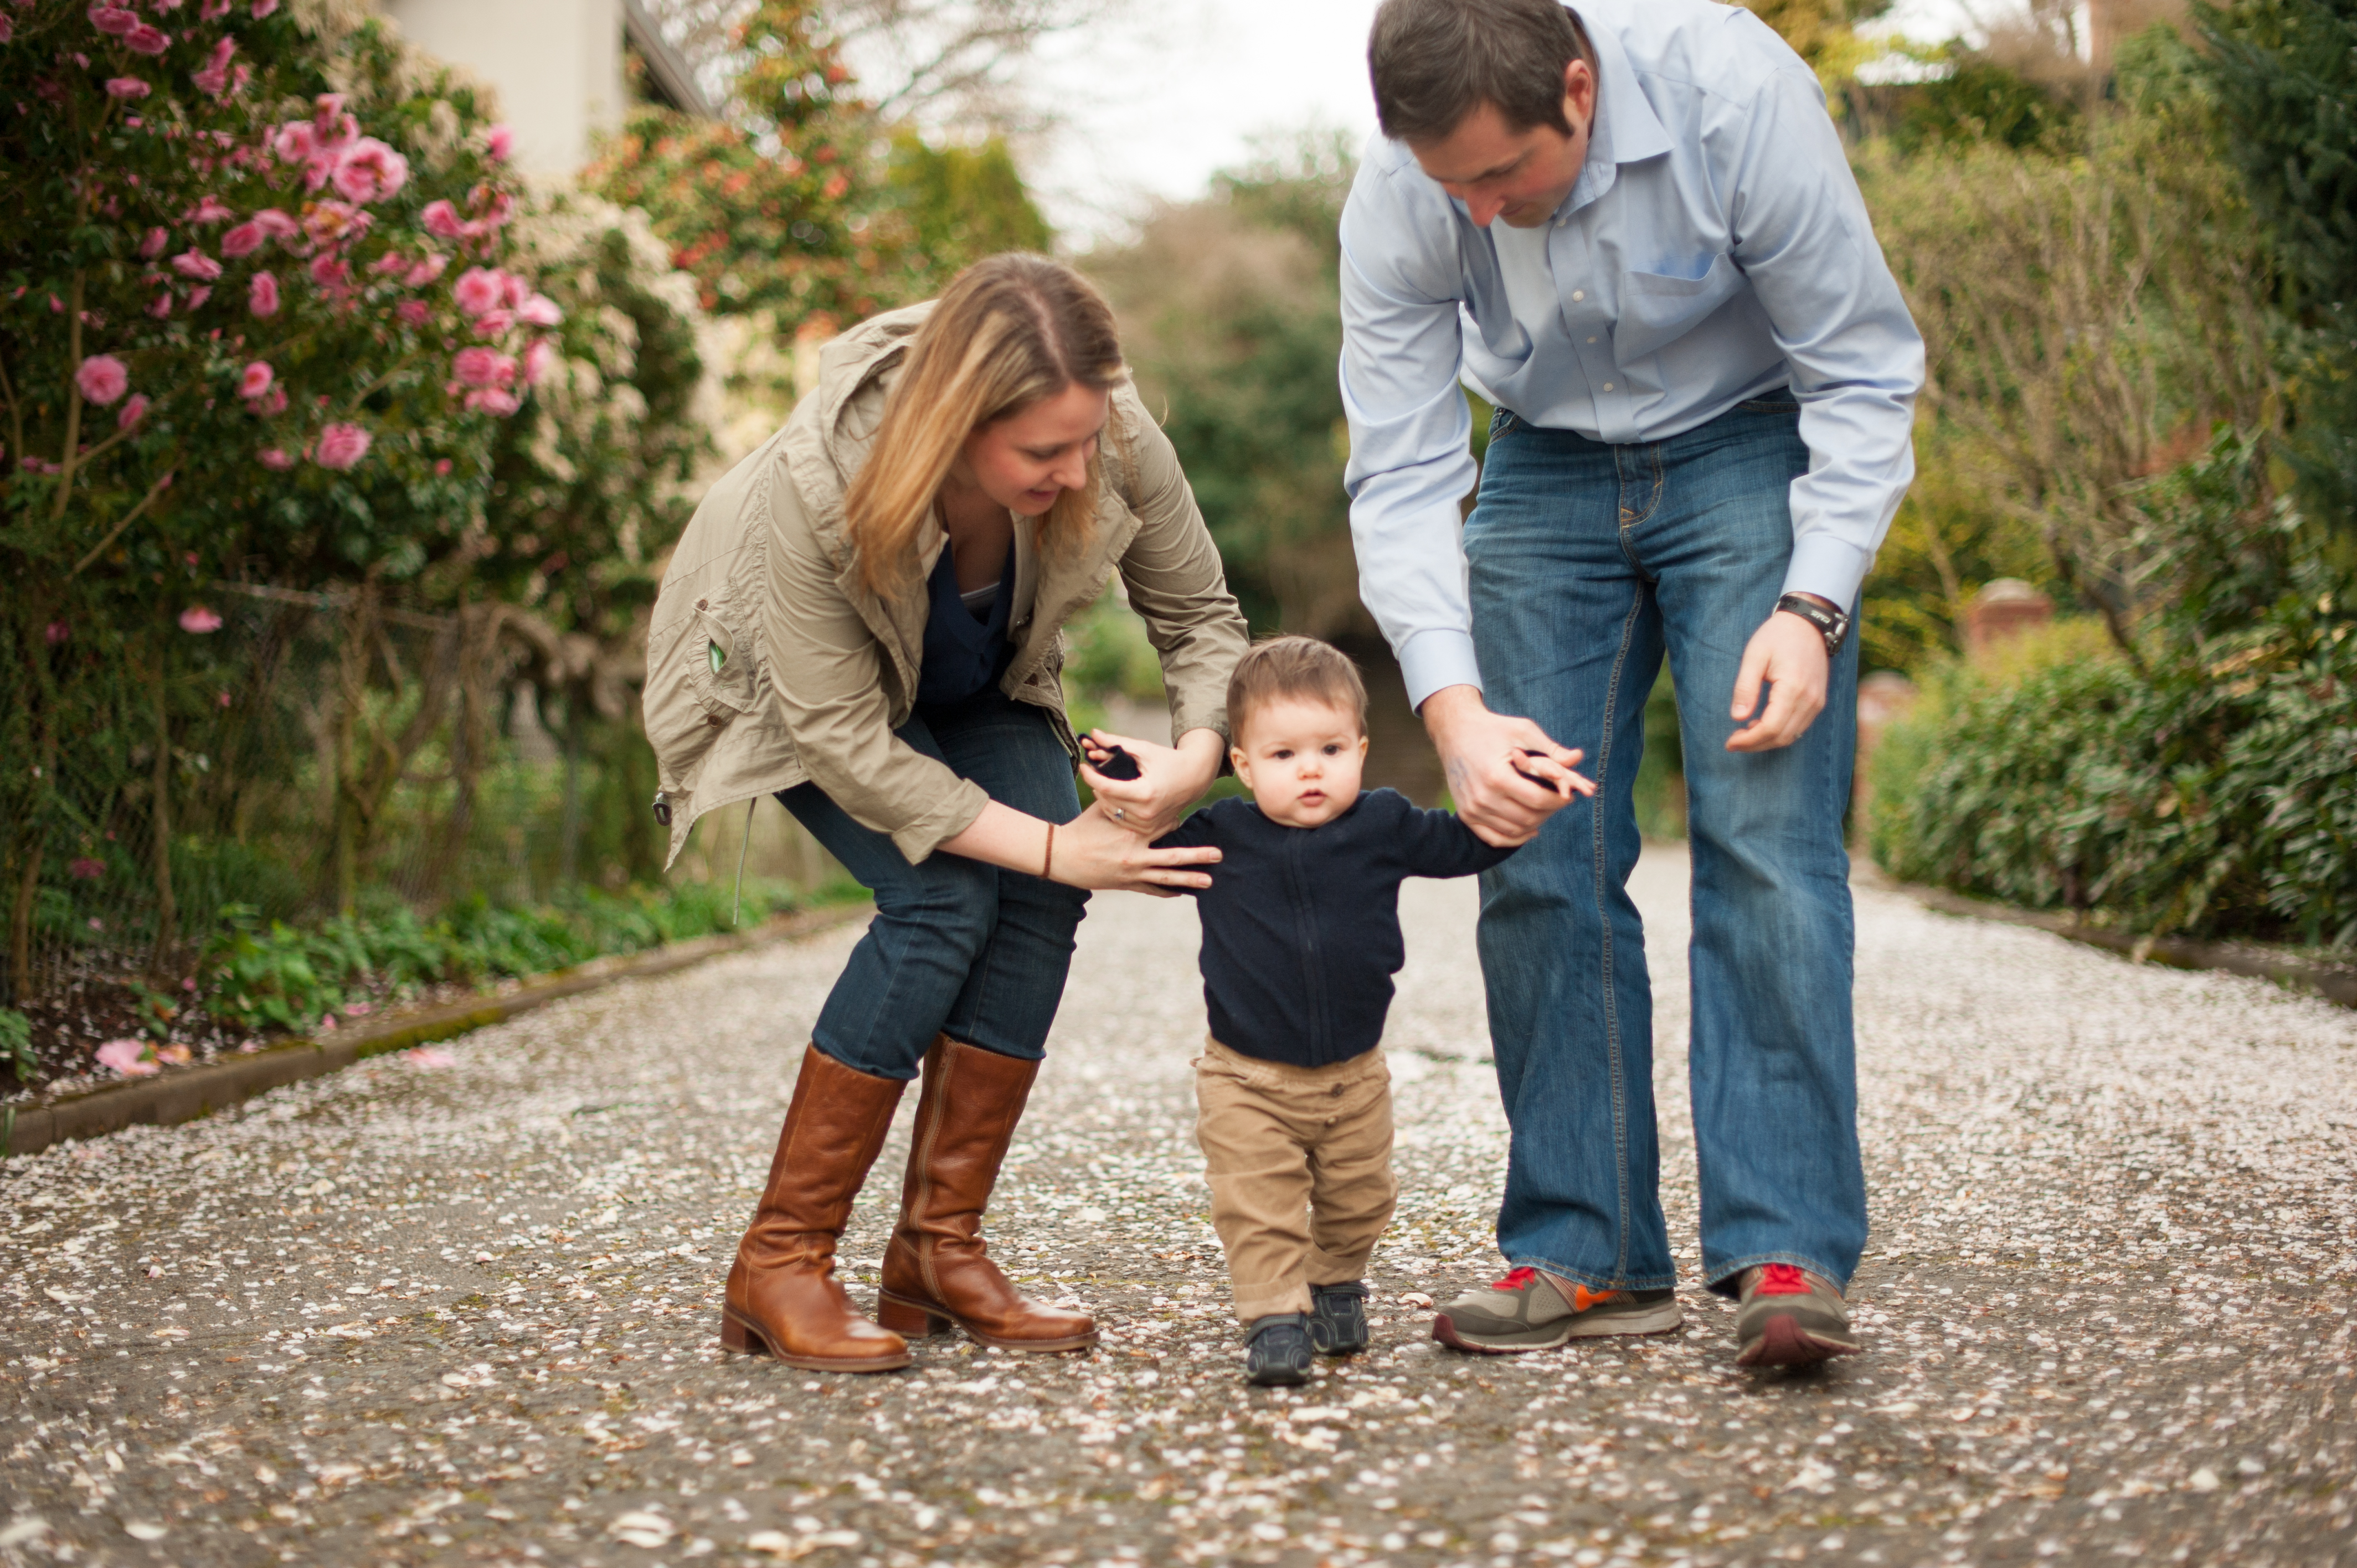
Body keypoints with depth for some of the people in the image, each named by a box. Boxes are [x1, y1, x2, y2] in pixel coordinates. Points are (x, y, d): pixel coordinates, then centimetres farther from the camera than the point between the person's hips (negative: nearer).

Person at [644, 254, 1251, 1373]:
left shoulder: (1117, 445, -32)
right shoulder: (815, 487, -41)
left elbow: (1199, 615, -14)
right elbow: (843, 738, -34)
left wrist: (1200, 754, -34)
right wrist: (1051, 847, -37)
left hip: (971, 681, 4)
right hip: (790, 681, -4)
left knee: (1040, 898, -20)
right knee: (945, 896, -26)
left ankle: (938, 1249, -8)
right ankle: (778, 1264, -16)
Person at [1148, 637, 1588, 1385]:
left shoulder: (1386, 826, -5)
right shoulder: (1217, 838, -8)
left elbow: (1470, 843, 5)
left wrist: (1529, 783, -6)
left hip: (1353, 1076, 2)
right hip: (1247, 1080, -2)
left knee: (1357, 1201, 16)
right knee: (1258, 1208, -11)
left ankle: (1336, 1283, 41)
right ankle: (1274, 1315, -2)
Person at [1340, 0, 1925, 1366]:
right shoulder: (1398, 201, -21)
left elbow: (1867, 375, -18)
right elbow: (1401, 476, -17)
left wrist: (1812, 608, -27)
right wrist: (1455, 711, -31)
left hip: (1753, 447, -3)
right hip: (1549, 468, 3)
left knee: (1765, 842, -17)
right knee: (1541, 864, -5)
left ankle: (1788, 1251, -15)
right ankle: (1591, 1255, 3)